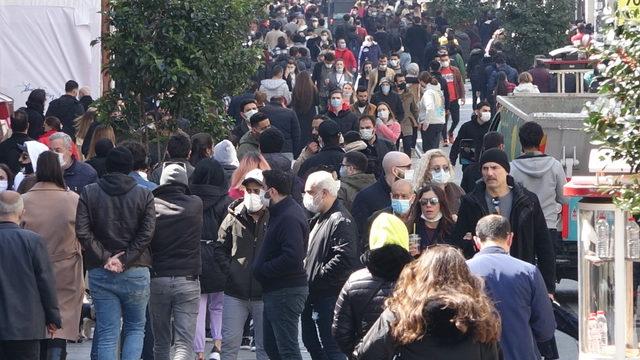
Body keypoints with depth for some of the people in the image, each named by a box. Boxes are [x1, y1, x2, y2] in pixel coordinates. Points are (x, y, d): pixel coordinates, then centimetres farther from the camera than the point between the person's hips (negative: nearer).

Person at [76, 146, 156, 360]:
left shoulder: (89, 193, 2)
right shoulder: (144, 195, 0)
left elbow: (82, 232, -7)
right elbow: (146, 234, -8)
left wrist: (104, 258, -6)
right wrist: (125, 260, -7)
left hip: (100, 272, 1)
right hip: (136, 271, -1)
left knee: (107, 334, 4)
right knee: (135, 328, 14)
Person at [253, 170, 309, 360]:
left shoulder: (289, 217, -19)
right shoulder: (280, 213, 14)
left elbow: (292, 258, -29)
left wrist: (262, 269, -18)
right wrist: (261, 268, 9)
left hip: (286, 292, -11)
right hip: (275, 291, 11)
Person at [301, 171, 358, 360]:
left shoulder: (341, 221, -16)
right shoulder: (319, 218, 17)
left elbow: (345, 259, -26)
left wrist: (318, 277, -19)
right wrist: (306, 271, 13)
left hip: (329, 295, -11)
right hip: (313, 294, 11)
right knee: (310, 340, 18)